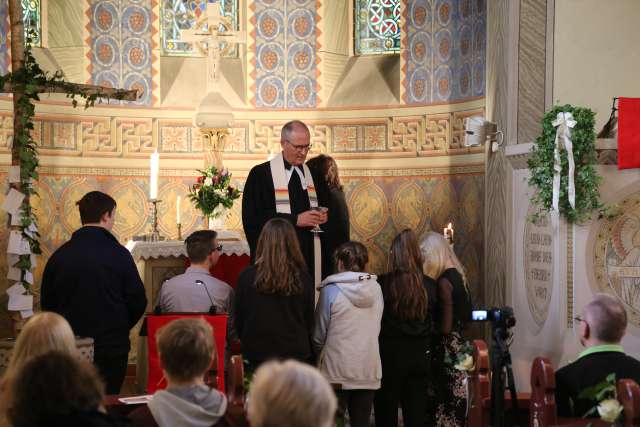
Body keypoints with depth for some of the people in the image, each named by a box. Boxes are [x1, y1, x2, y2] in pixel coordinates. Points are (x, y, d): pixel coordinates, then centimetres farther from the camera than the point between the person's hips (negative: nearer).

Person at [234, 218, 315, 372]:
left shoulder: (247, 276, -9)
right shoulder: (303, 278, -7)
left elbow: (239, 321, 1)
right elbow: (310, 322, 4)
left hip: (256, 355, -1)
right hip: (297, 356, 1)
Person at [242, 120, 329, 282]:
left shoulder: (313, 176, 14)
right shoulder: (260, 174, -1)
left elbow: (325, 208, 23)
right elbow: (252, 218, -9)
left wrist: (323, 217, -2)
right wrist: (295, 220, -14)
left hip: (309, 260, 4)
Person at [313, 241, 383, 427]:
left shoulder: (331, 291, -10)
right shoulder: (376, 289, 0)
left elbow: (319, 334, -2)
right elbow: (376, 329, 9)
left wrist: (318, 351, 17)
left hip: (338, 371, -3)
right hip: (369, 370, 4)